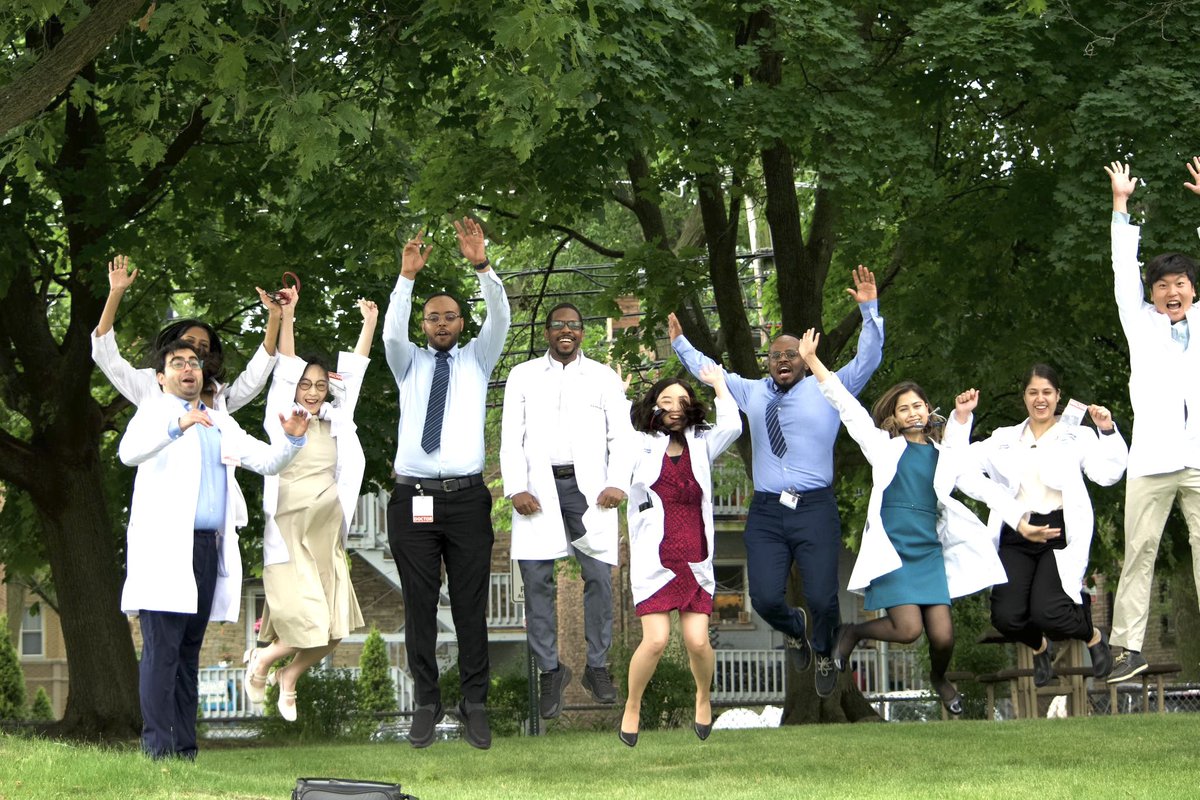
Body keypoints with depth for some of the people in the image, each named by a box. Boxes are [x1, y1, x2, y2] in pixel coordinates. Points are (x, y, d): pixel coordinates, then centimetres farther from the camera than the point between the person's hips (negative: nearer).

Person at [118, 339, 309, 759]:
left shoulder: (220, 423, 23)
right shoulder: (155, 411, 3)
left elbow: (266, 460, 19)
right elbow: (129, 451, -17)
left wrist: (292, 440, -2)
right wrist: (178, 426, -34)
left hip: (209, 547, 6)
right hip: (165, 546, -6)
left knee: (189, 651, 7)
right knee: (162, 649, -11)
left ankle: (185, 749, 7)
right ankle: (158, 746, -14)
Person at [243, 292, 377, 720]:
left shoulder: (336, 423, 12)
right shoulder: (282, 420, 1)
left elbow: (354, 373, 12)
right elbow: (284, 369, -8)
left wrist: (369, 324, 9)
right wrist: (286, 316, -17)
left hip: (327, 537, 5)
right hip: (289, 535, -5)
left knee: (332, 632, 1)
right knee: (307, 627, -12)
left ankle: (288, 679, 26)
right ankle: (260, 662, 16)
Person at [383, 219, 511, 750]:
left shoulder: (476, 359, 13)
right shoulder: (410, 362, 13)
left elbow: (499, 321, -3)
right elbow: (391, 332, -6)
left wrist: (482, 267, -18)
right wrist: (407, 277, -18)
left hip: (466, 497, 0)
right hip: (413, 499, 1)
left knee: (471, 606, 2)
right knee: (419, 606, 3)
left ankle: (474, 704, 7)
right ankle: (427, 704, 10)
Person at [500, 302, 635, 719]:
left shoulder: (604, 378, 11)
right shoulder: (523, 376, 11)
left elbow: (621, 435, 7)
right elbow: (511, 437, 6)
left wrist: (617, 484, -7)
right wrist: (516, 489, -5)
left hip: (588, 487, 0)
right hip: (539, 488, 0)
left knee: (599, 576, -4)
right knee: (536, 580, -4)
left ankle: (597, 666, 7)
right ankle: (549, 671, 5)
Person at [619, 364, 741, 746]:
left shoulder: (700, 445, 11)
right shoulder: (640, 446, 6)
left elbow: (731, 426, -4)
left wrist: (718, 383, 5)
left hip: (695, 558, 2)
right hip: (654, 559, -2)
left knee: (697, 641, -7)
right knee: (656, 640, -14)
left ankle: (704, 696, 24)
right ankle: (632, 707, 9)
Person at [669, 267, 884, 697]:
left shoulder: (828, 390, 9)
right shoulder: (752, 393, 18)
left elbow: (868, 359, 1)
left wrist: (870, 310, -9)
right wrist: (680, 343, 38)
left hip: (815, 509, -3)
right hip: (766, 512, 3)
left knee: (822, 599, -12)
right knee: (765, 599, -10)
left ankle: (823, 654, 23)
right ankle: (794, 628, 29)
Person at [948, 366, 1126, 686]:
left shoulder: (1077, 437, 9)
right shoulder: (1005, 439, 18)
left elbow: (1107, 474, -3)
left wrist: (1108, 431, -13)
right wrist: (961, 418, 4)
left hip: (1059, 533, -3)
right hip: (1015, 537, 3)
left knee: (1047, 613, -22)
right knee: (1006, 616, -14)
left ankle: (1094, 636, 16)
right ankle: (1039, 648, 25)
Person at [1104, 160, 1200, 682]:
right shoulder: (1142, 324, 16)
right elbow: (1124, 271, 12)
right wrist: (1121, 205, 11)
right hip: (1153, 460, 0)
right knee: (1138, 554, -3)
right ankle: (1129, 648, -3)